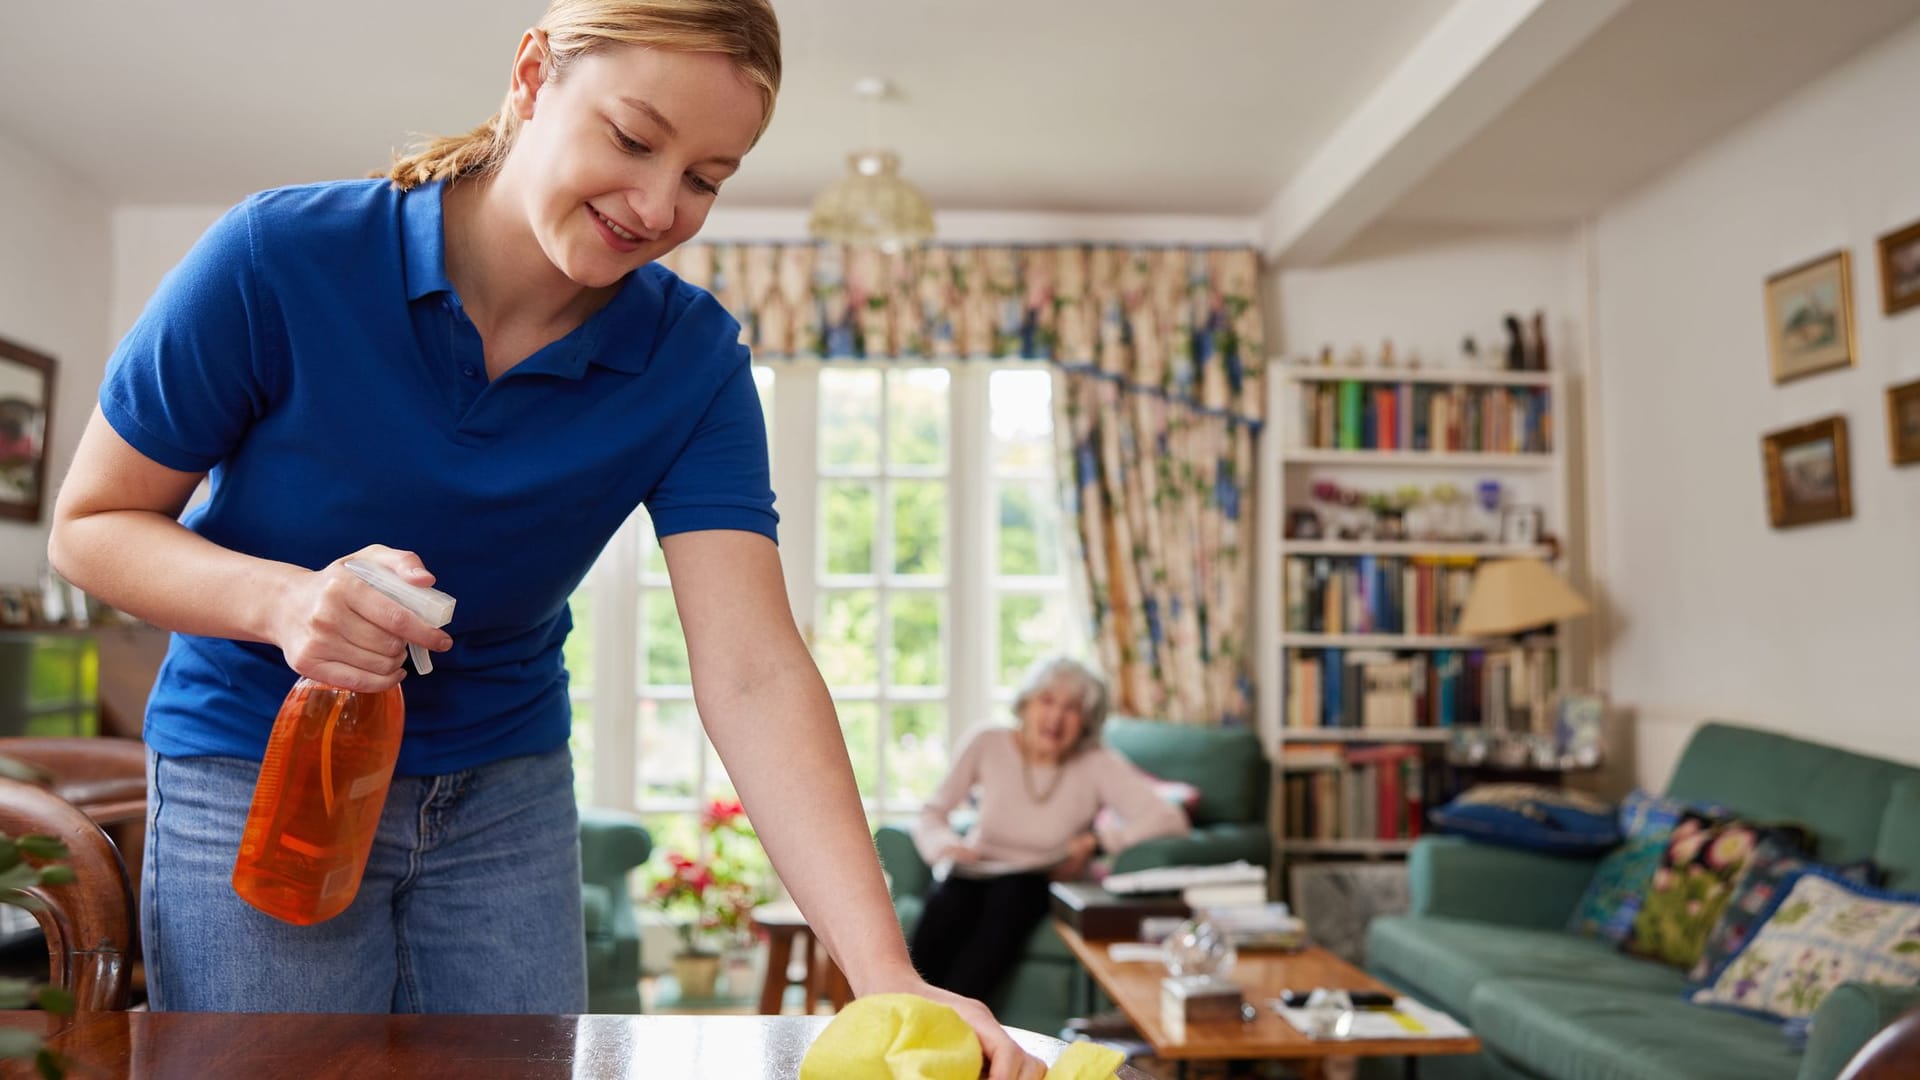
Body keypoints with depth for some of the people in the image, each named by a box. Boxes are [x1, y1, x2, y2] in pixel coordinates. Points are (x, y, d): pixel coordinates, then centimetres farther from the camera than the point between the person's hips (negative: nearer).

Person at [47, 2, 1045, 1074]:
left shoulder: (695, 361, -16)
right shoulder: (279, 261, -21)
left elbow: (753, 674, -25)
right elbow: (92, 524, -9)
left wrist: (886, 975, -36)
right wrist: (281, 600, -32)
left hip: (508, 792, 2)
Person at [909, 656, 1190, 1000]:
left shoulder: (1097, 764, -9)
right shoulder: (988, 745, -4)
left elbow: (1171, 820, -18)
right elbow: (932, 814, 3)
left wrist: (1094, 842, -24)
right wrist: (947, 845, -19)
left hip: (1035, 883, -1)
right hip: (974, 873, 1)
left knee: (1009, 897, -36)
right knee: (943, 907, -34)